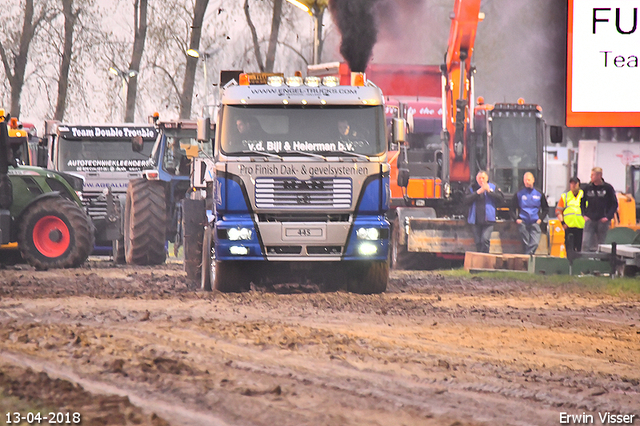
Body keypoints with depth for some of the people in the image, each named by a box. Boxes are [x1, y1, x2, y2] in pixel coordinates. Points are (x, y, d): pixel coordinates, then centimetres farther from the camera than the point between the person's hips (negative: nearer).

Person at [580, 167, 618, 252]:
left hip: (603, 221, -2)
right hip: (590, 220, 2)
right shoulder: (587, 188, 6)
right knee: (586, 243, -10)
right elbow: (582, 203, 17)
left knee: (601, 243, 4)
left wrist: (608, 217, -7)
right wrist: (584, 215, 5)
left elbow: (615, 204, 2)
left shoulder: (608, 188, -2)